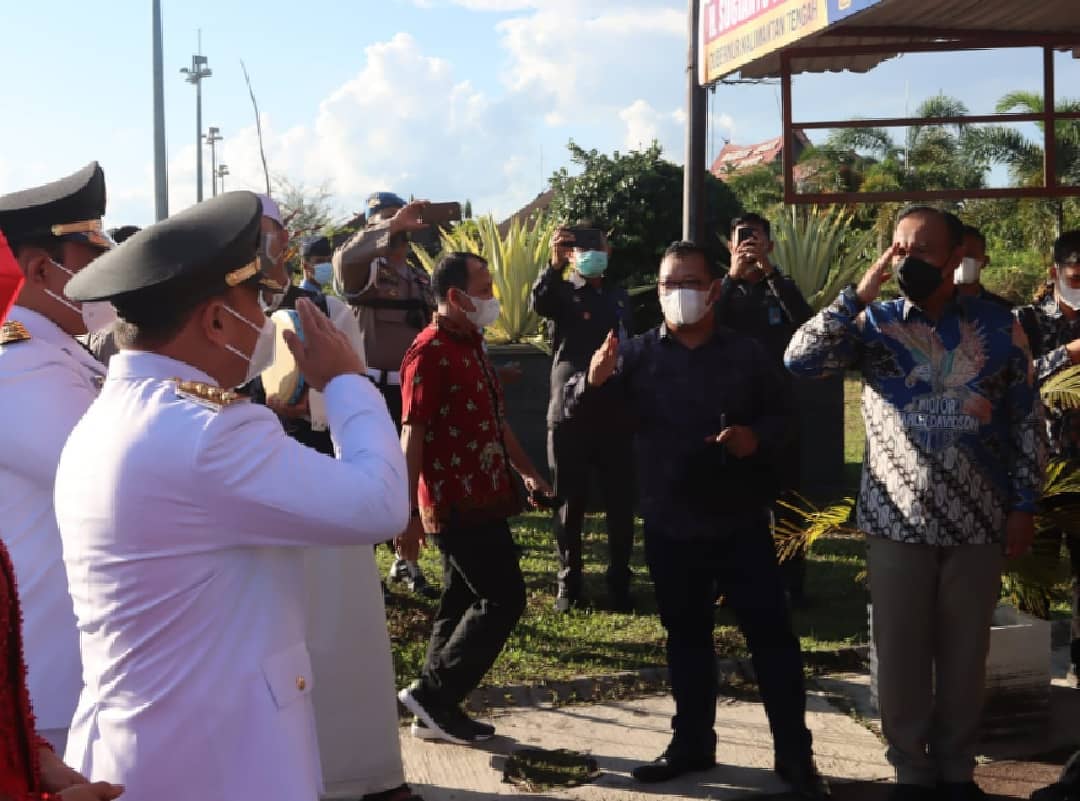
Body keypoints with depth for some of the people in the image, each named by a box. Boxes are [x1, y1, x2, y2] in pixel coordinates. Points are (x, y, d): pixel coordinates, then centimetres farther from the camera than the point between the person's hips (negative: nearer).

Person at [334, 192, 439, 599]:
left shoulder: (421, 277, 17)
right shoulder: (366, 271, -3)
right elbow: (344, 258, -28)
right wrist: (392, 226, -31)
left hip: (416, 389, 6)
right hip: (374, 390, -6)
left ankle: (407, 561, 23)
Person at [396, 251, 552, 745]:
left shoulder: (471, 345, 15)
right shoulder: (430, 352, -15)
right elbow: (412, 435, -19)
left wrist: (527, 472, 23)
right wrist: (410, 512, -21)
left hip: (479, 500, 9)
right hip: (457, 503, -9)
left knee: (462, 602, 12)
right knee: (503, 599, -7)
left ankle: (438, 709, 20)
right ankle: (431, 693, 2)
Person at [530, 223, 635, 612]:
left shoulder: (620, 297, 15)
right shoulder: (562, 292, 2)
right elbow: (539, 304, -23)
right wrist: (554, 266, -41)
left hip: (615, 413, 3)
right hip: (570, 411, -3)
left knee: (621, 502, 3)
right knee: (570, 503, 3)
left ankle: (619, 583, 14)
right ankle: (568, 584, 13)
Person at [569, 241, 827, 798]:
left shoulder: (747, 354, 2)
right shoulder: (638, 354, 0)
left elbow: (783, 417, 8)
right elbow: (575, 407, -10)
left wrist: (760, 438, -15)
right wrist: (593, 379, -34)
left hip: (740, 524, -1)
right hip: (670, 528, 1)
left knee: (772, 636, 1)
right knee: (686, 638, 13)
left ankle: (795, 755, 11)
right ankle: (692, 744, 27)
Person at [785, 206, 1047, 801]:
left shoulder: (999, 325, 1)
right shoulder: (874, 323, 0)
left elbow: (1028, 421, 4)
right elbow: (800, 360, -14)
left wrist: (1025, 504, 1)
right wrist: (861, 292, -16)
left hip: (977, 522, 0)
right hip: (897, 521, 0)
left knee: (965, 652, 11)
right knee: (900, 652, 8)